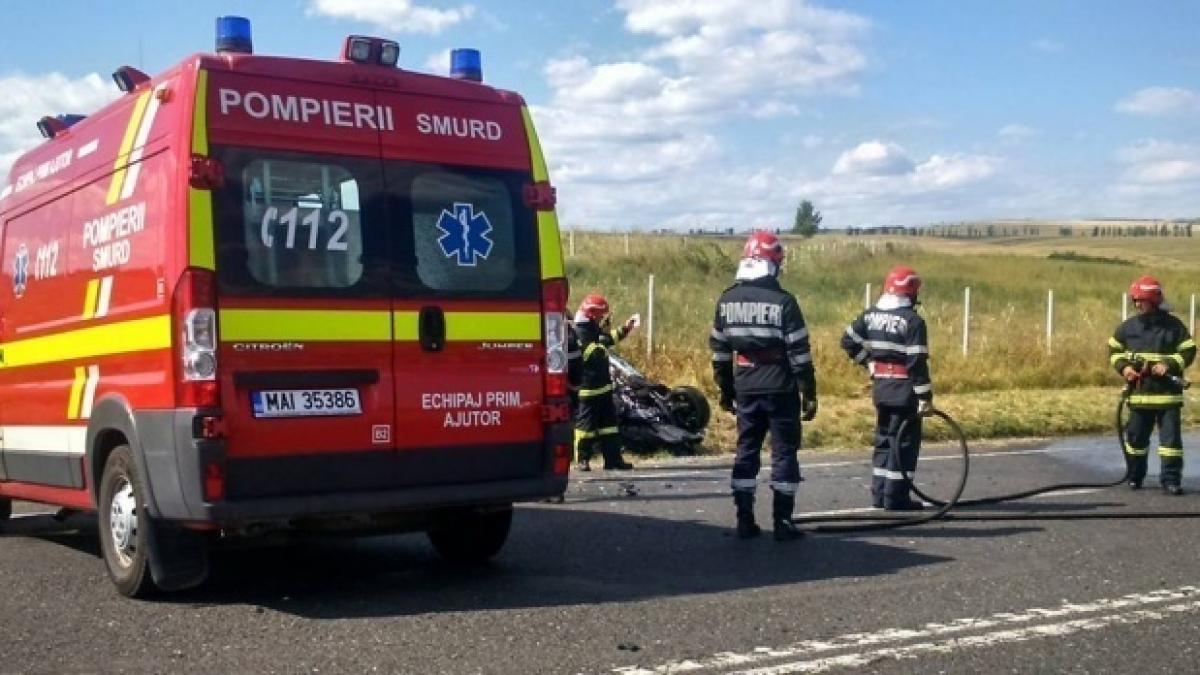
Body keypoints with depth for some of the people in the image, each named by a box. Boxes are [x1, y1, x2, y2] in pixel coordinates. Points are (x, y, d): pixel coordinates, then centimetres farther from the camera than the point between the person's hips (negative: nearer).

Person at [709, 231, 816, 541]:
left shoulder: (727, 300, 3)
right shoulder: (783, 301, -12)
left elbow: (719, 352, 9)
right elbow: (799, 354, -11)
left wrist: (726, 391, 18)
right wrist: (809, 394, -5)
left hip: (746, 390, 4)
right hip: (781, 390, -4)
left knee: (746, 451, 11)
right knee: (784, 452, 4)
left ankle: (745, 520, 11)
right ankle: (783, 522, 5)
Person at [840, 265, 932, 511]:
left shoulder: (870, 315, 5)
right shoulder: (912, 320, -15)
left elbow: (848, 341, 9)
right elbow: (917, 362, -18)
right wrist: (925, 396, -14)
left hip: (880, 386, 7)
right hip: (904, 389, -7)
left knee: (884, 439, 16)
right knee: (904, 442, 1)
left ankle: (879, 494, 19)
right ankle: (896, 497, 3)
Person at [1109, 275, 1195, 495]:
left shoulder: (1173, 325, -4)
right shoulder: (1128, 326, 4)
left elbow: (1188, 351, -2)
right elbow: (1114, 349, 13)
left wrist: (1170, 365, -17)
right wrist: (1123, 367, -4)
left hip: (1168, 392, -3)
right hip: (1139, 392, 3)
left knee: (1171, 435, -5)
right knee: (1136, 436, 10)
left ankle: (1171, 479, 0)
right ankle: (1135, 476, 24)